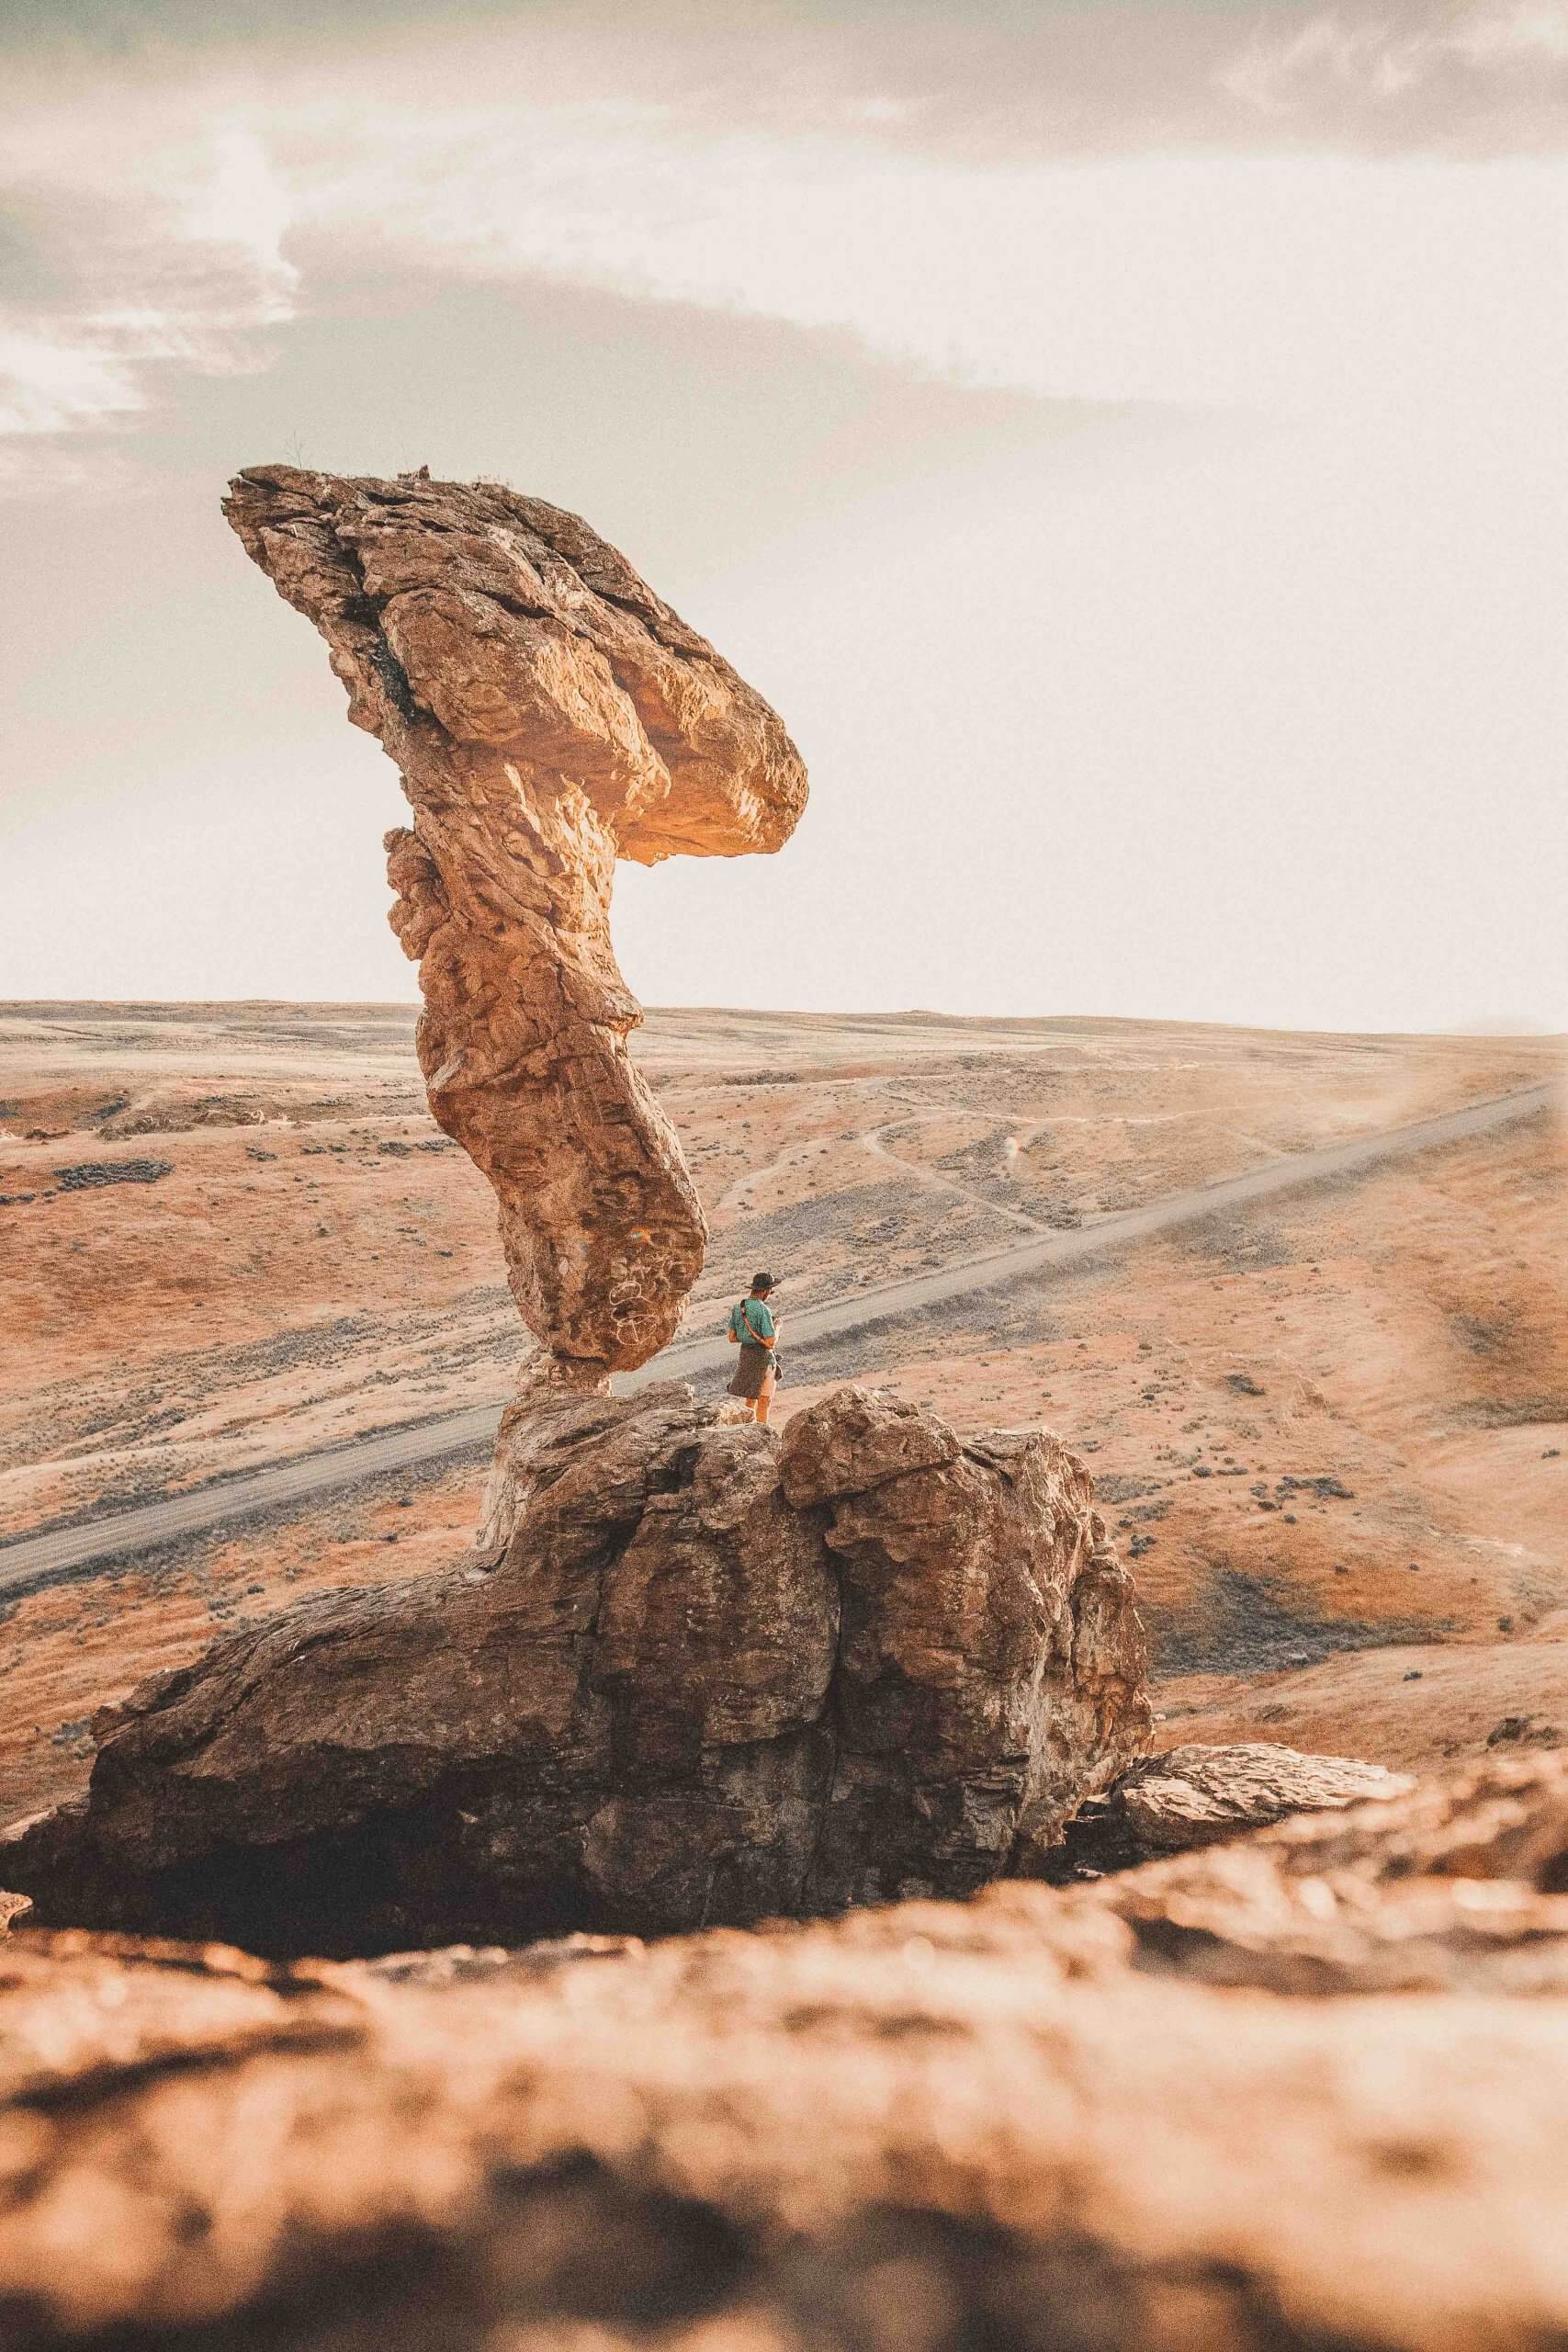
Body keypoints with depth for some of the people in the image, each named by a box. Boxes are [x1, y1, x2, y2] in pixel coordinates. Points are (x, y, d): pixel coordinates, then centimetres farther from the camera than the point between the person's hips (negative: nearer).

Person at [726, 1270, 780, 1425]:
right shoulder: (764, 1310, -21)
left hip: (745, 1354, 7)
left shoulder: (737, 1307, 1)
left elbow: (732, 1338, 6)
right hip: (763, 1357, -7)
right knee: (764, 1402, 2)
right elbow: (771, 1342, -22)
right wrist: (777, 1327, -4)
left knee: (750, 1400, 20)